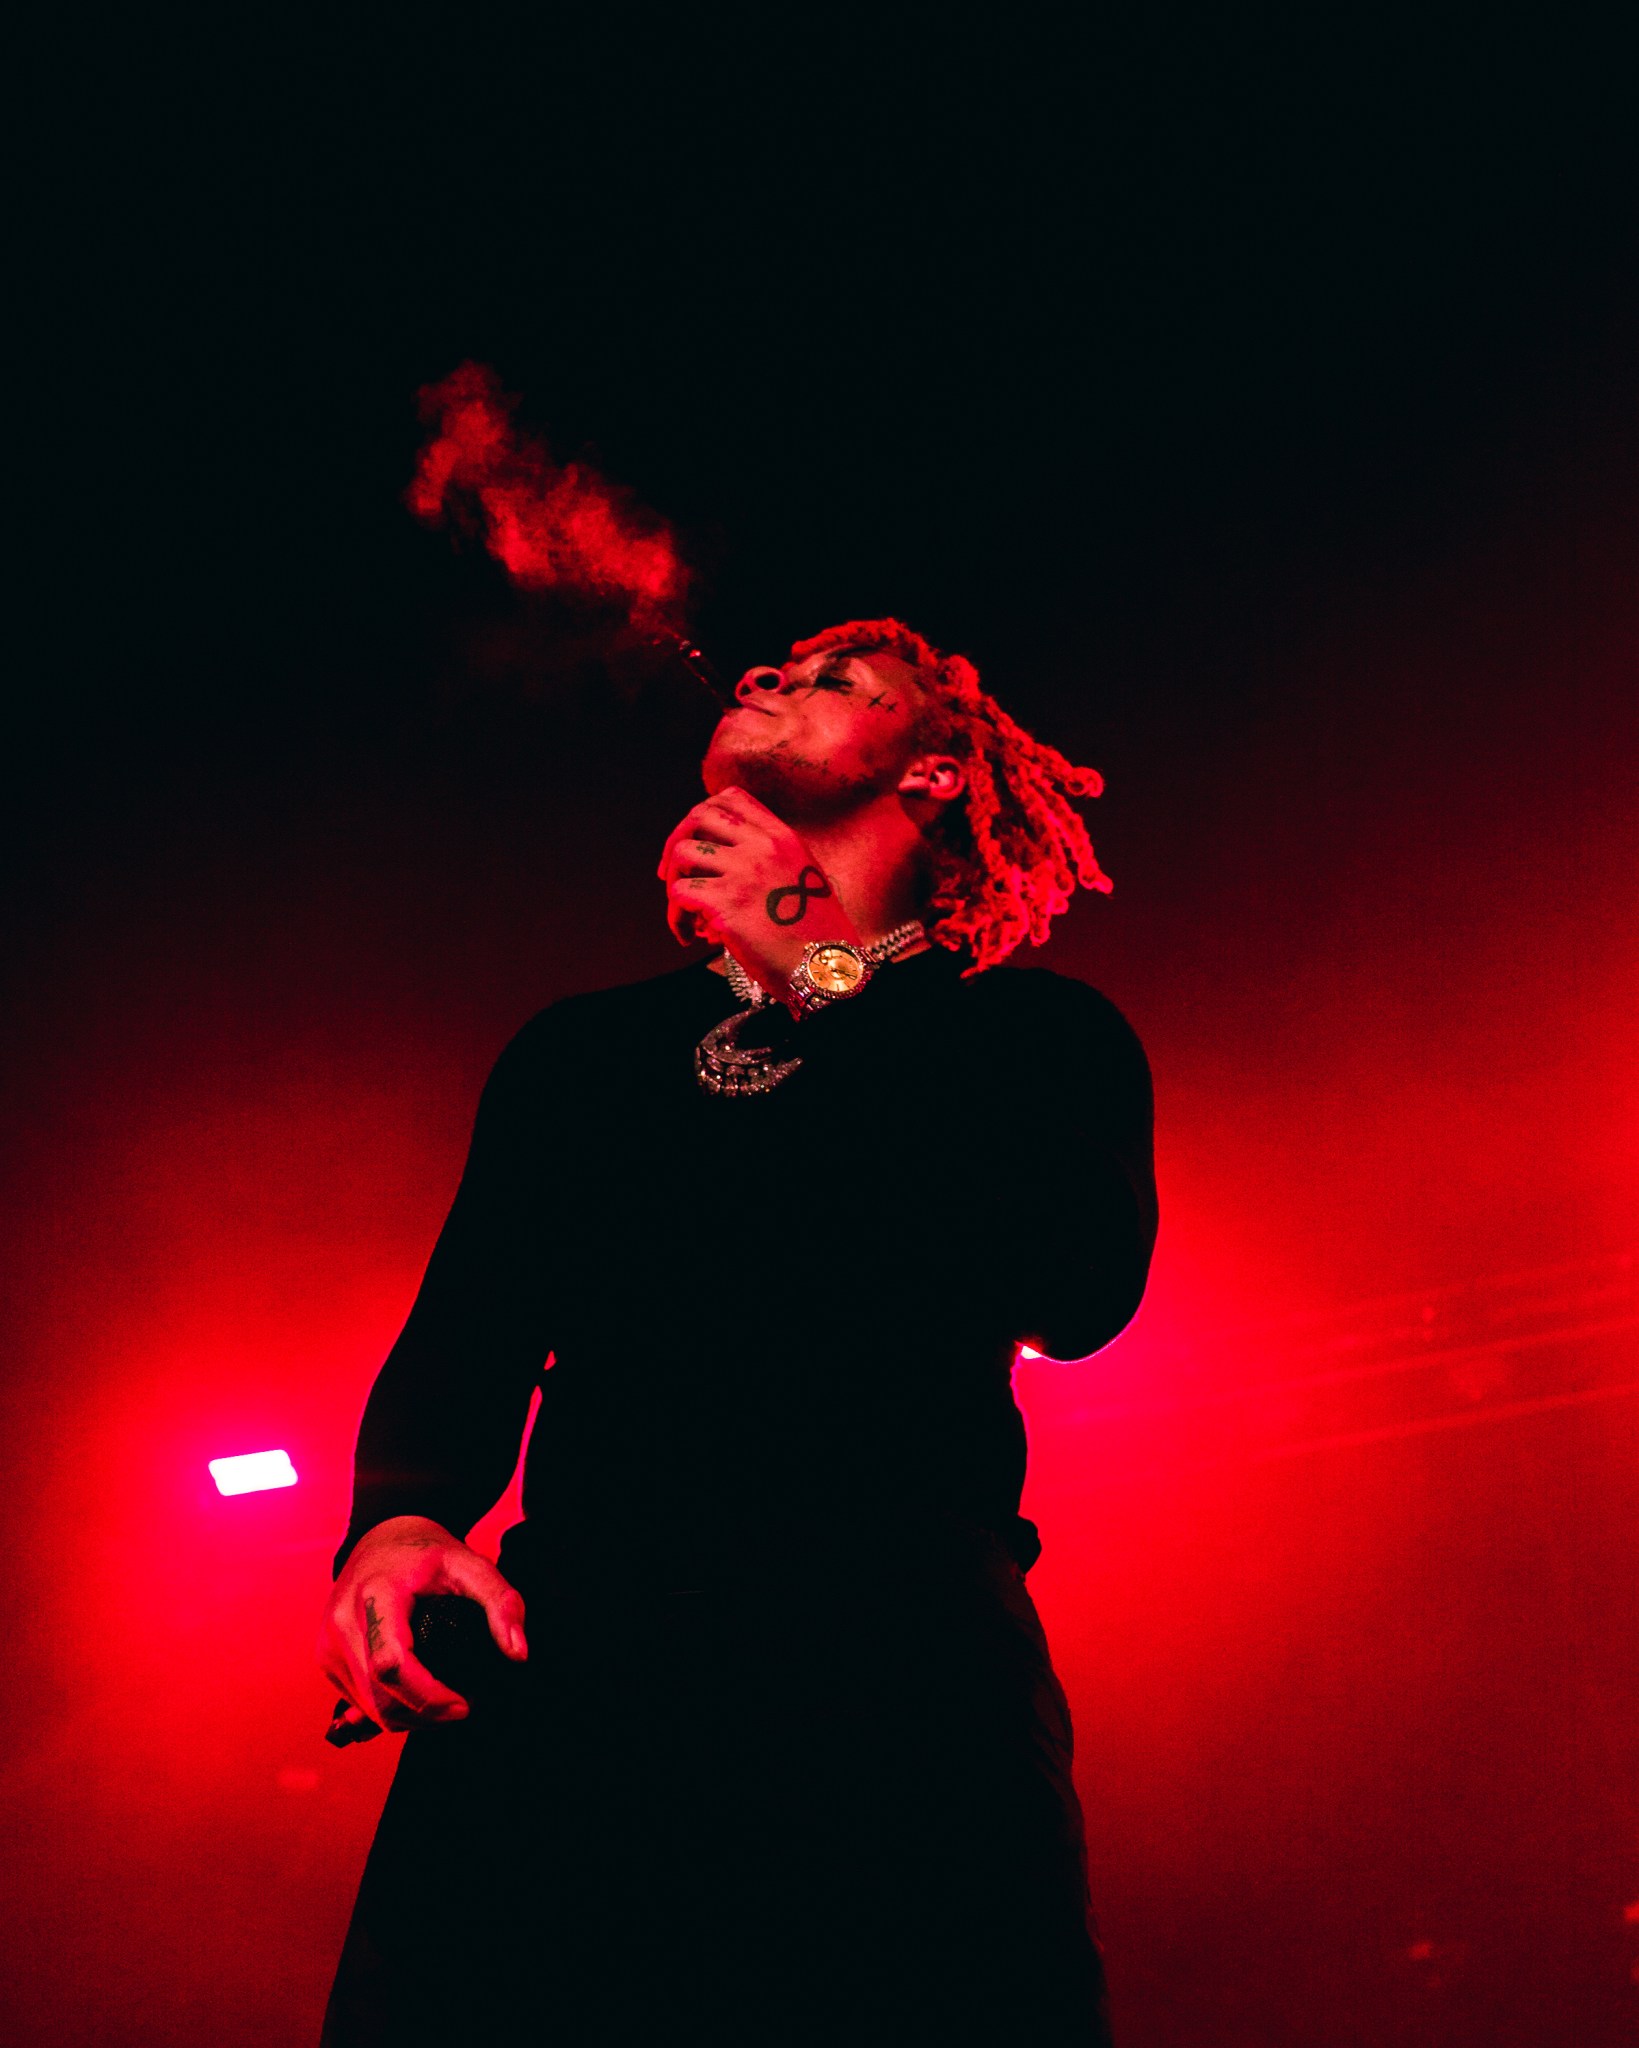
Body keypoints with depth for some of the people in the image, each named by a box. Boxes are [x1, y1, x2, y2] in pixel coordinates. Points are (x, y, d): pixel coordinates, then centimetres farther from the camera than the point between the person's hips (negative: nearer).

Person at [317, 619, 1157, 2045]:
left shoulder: (1031, 1034, 16)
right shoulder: (586, 1047, 26)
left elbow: (1081, 1285, -3)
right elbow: (465, 1330, 18)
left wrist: (807, 969, 2)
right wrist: (398, 1521, -6)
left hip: (895, 1663, -2)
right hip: (564, 1653, 3)